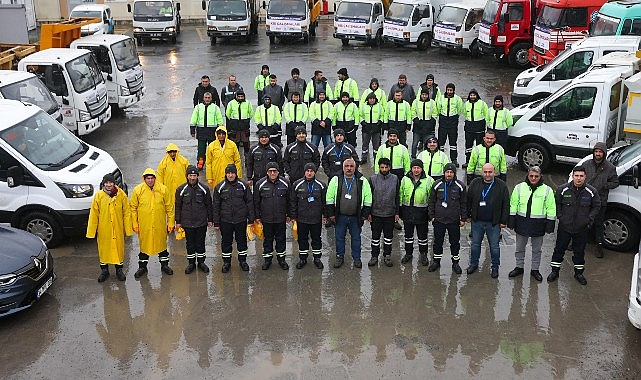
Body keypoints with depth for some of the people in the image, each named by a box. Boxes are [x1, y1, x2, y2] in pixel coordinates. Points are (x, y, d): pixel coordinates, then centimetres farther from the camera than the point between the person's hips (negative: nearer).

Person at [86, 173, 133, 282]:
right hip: (103, 229, 0)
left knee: (119, 248, 10)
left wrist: (128, 228, -2)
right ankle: (104, 271, 27)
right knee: (103, 249, 10)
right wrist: (91, 231, -3)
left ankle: (119, 270, 27)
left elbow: (126, 212, 0)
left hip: (118, 229, 0)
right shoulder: (99, 196, -5)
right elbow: (94, 214, -2)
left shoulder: (121, 195, -5)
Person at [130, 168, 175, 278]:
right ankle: (142, 267, 26)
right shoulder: (137, 190, -6)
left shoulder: (163, 189, -4)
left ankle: (164, 265, 30)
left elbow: (169, 207, 1)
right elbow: (133, 208, 0)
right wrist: (134, 223, -2)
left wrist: (170, 222, 1)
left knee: (162, 243, 13)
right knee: (144, 244, 11)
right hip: (144, 225, 0)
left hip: (160, 224, 1)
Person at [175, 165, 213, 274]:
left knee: (201, 243, 10)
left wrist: (210, 219, 5)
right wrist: (178, 221, 4)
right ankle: (191, 263, 25)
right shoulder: (181, 190, -3)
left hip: (201, 222, 0)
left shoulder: (204, 189, -3)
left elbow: (209, 205, 5)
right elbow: (178, 207, 4)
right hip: (187, 222, 0)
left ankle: (201, 262, 26)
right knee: (190, 243, 11)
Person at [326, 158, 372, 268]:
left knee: (356, 238, 11)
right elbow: (330, 198, 1)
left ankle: (357, 258, 26)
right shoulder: (336, 180, -2)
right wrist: (331, 213, -3)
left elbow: (368, 199, 2)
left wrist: (365, 214, -1)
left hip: (356, 217, 0)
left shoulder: (362, 181, -2)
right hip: (339, 217, 0)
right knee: (339, 237, 11)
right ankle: (340, 257, 27)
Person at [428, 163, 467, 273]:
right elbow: (432, 202, 7)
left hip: (454, 220, -1)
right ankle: (436, 261, 25)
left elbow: (464, 204, 3)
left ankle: (455, 262, 22)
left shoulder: (460, 186, -2)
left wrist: (463, 218, 2)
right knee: (438, 241, 10)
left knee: (455, 242, 9)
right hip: (439, 219, 1)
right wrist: (432, 216, 4)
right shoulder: (437, 185, 0)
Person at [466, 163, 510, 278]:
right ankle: (474, 264, 32)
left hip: (494, 223, -2)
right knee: (475, 244, 15)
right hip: (477, 221, 2)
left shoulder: (501, 186, -6)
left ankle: (495, 267, 23)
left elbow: (506, 204, -3)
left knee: (494, 246, 9)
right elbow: (468, 200, 7)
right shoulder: (475, 183, 0)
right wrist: (467, 215, 6)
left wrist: (504, 221, -5)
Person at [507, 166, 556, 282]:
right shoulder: (519, 187, 0)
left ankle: (535, 269, 26)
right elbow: (513, 205, 4)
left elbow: (551, 209, 0)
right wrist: (511, 222, 1)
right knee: (520, 248, 13)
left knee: (537, 249, 11)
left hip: (538, 224, -1)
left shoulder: (547, 190, -3)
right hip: (522, 223, 1)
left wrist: (550, 225, -3)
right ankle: (519, 267, 29)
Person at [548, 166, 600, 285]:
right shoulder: (563, 189, -8)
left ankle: (579, 273, 29)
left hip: (582, 228, 0)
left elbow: (596, 206, 7)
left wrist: (590, 219, -4)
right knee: (559, 249, 9)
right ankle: (555, 271, 24)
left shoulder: (591, 191, -6)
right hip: (564, 227, 0)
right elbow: (556, 203, 6)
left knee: (579, 251, 13)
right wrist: (559, 216, -4)